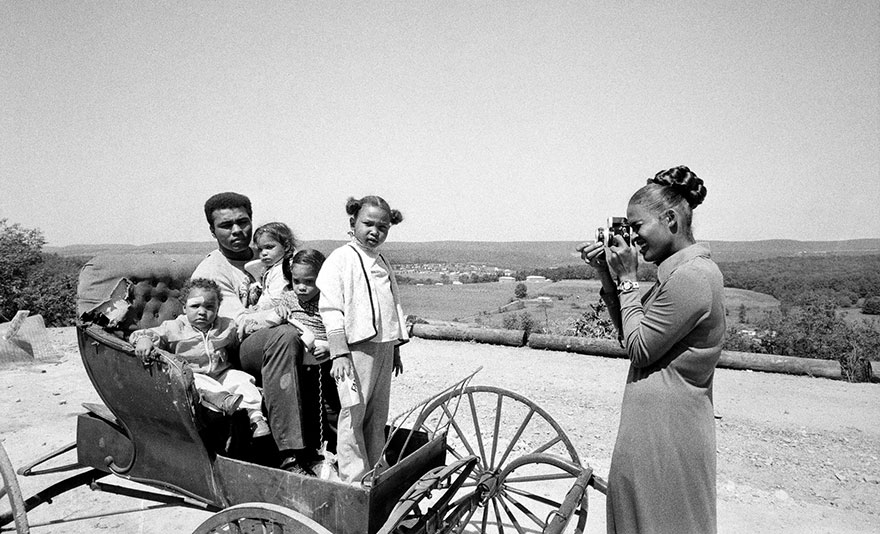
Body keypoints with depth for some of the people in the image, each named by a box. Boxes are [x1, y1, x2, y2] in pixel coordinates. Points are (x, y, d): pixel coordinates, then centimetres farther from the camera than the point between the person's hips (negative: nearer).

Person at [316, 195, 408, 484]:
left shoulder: (383, 264, 18)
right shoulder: (340, 259, -4)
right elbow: (330, 309, -10)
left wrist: (396, 349, 20)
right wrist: (339, 353, -17)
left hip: (384, 347, 7)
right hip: (356, 347, -7)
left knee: (378, 415, 11)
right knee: (353, 413, -5)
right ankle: (354, 480, 4)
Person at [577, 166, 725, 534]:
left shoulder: (692, 276, -21)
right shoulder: (684, 270, 10)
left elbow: (639, 348, -17)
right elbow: (631, 335, 12)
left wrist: (627, 280, -12)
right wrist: (608, 278, 2)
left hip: (663, 430, -9)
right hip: (670, 421, 9)